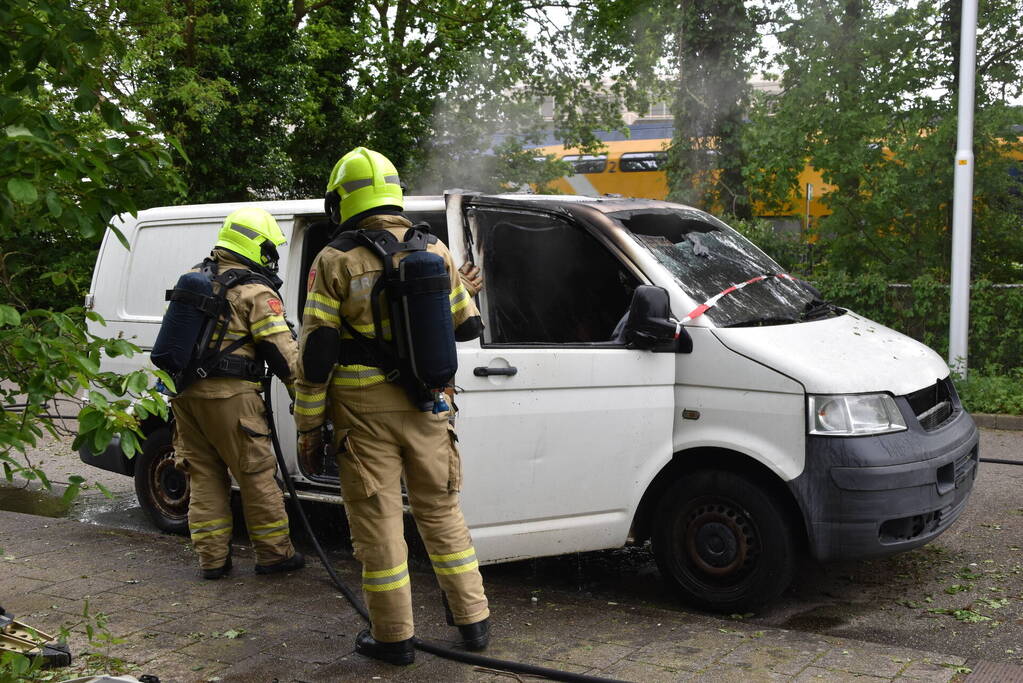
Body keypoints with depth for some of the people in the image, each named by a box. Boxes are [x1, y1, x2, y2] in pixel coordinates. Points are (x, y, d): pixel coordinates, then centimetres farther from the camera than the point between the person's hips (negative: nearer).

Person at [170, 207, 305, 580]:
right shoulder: (256, 291, -8)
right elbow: (282, 349, -10)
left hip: (184, 391, 7)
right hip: (229, 395, -7)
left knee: (204, 476, 12)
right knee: (257, 474, 3)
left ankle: (212, 558, 15)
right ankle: (274, 553, 11)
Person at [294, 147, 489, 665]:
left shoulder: (335, 261, -7)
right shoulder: (434, 251, 5)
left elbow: (316, 350, -10)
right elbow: (466, 327, 12)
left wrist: (308, 422, -3)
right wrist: (461, 289, 34)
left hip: (364, 412, -4)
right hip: (427, 408, 4)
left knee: (378, 520, 5)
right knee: (441, 510, 16)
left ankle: (394, 637, 12)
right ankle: (472, 620, 21)